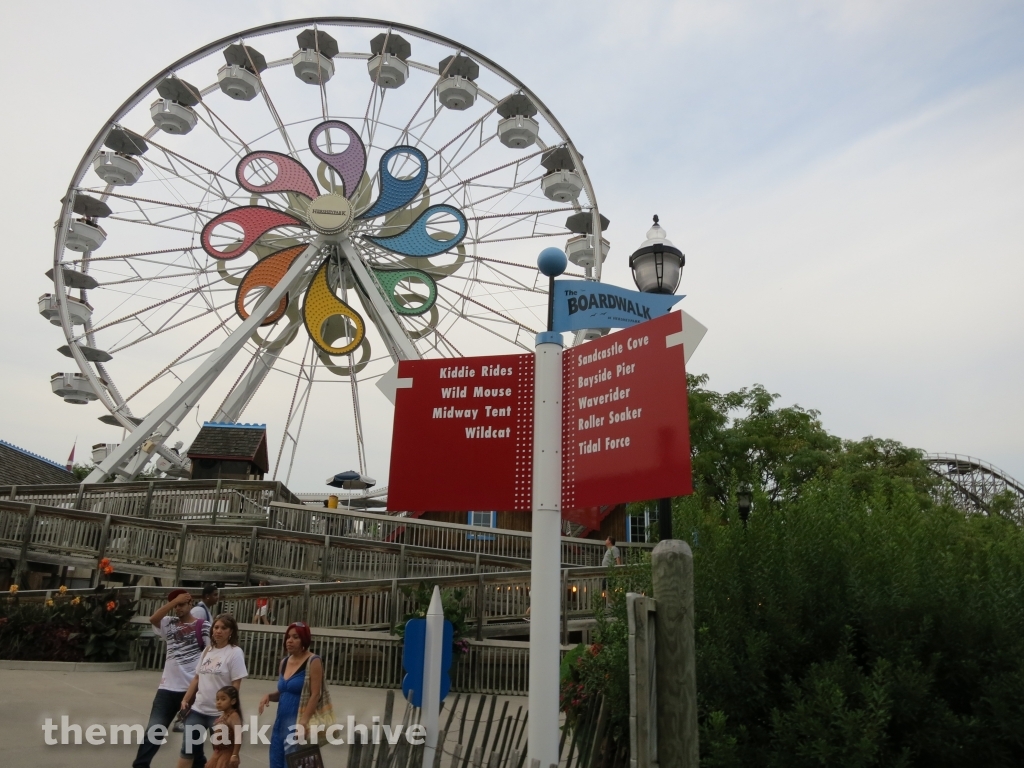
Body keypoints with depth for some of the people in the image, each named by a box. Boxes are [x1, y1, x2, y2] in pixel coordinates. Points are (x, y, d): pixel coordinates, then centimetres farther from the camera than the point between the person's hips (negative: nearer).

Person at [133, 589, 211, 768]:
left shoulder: (203, 626, -7)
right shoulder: (169, 623, 5)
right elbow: (153, 619, -16)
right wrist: (174, 601, -18)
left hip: (193, 688, -3)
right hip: (168, 687, 3)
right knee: (153, 730, 1)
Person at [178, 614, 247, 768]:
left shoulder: (235, 652, -12)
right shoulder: (207, 651, 8)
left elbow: (236, 686, -14)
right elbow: (197, 678, 15)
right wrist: (185, 699, 8)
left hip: (220, 712, -6)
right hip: (198, 709, 6)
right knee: (187, 749, 9)